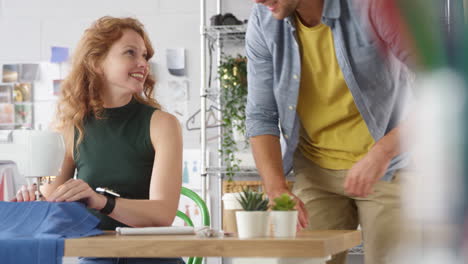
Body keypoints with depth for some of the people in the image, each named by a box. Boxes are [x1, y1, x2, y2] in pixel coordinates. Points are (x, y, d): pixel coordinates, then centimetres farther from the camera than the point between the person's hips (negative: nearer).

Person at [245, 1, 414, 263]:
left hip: (388, 170, -3)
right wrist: (277, 189, -19)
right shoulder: (263, 22, -7)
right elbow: (261, 116, -4)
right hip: (316, 172, 3)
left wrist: (381, 153, -31)